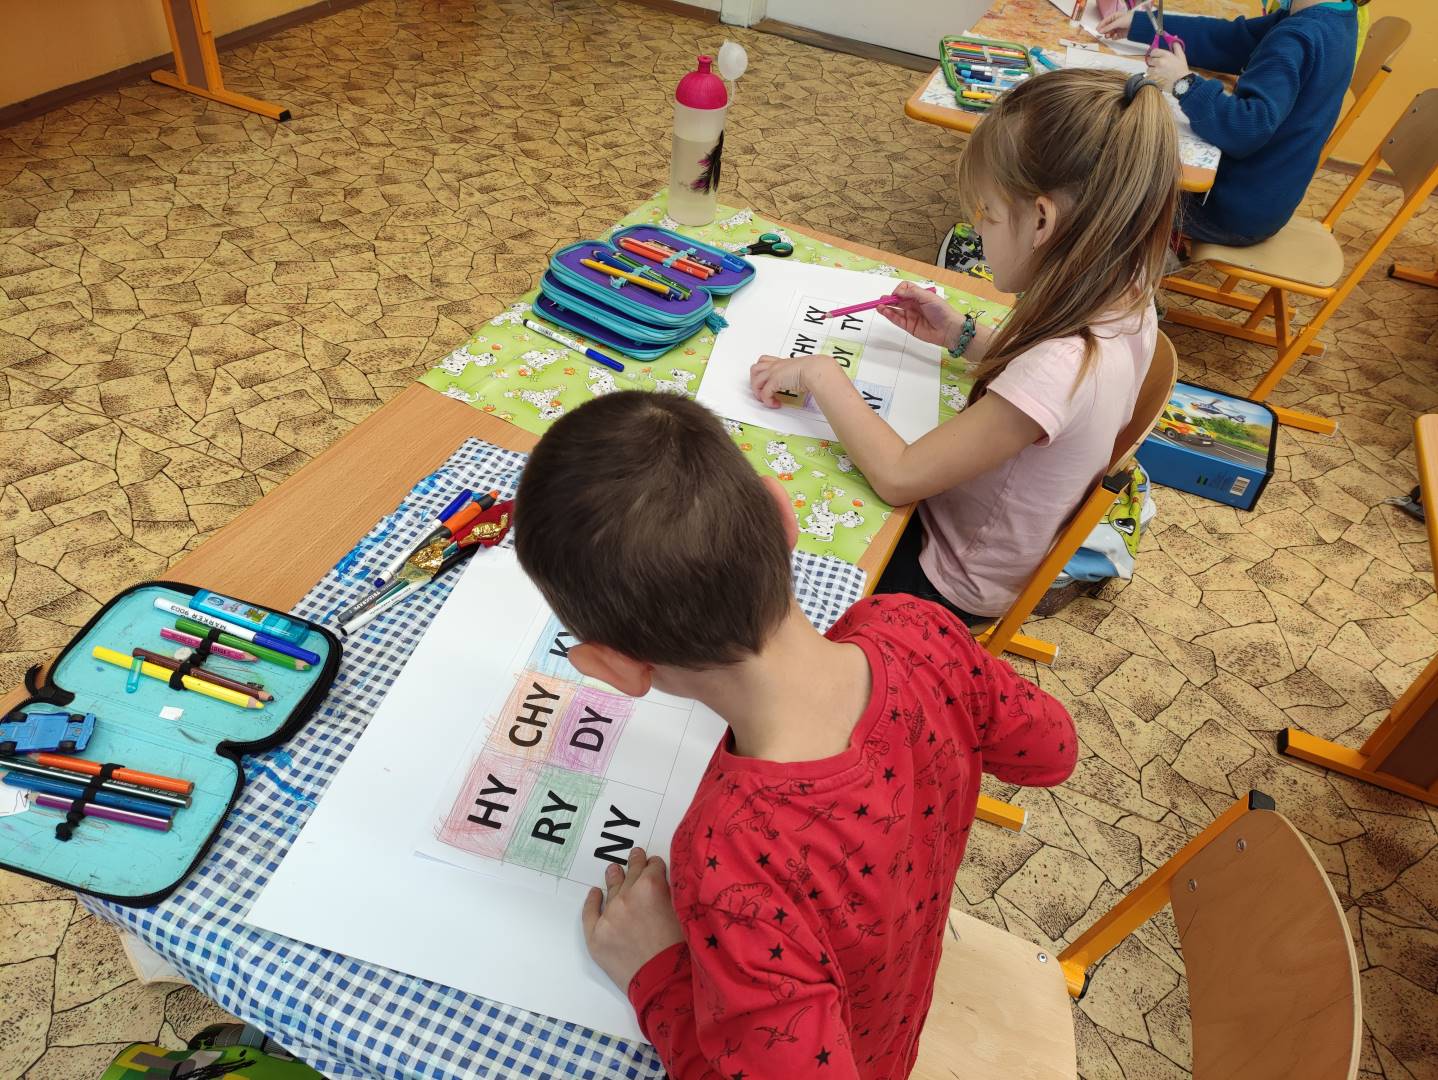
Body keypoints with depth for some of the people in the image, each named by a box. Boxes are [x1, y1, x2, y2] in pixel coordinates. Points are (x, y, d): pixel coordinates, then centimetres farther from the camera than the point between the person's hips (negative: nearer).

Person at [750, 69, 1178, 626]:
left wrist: (820, 373, -24)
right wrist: (962, 336, -3)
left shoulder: (1060, 369, -39)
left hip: (950, 579, -7)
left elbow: (898, 477, -33)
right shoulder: (1123, 298, -13)